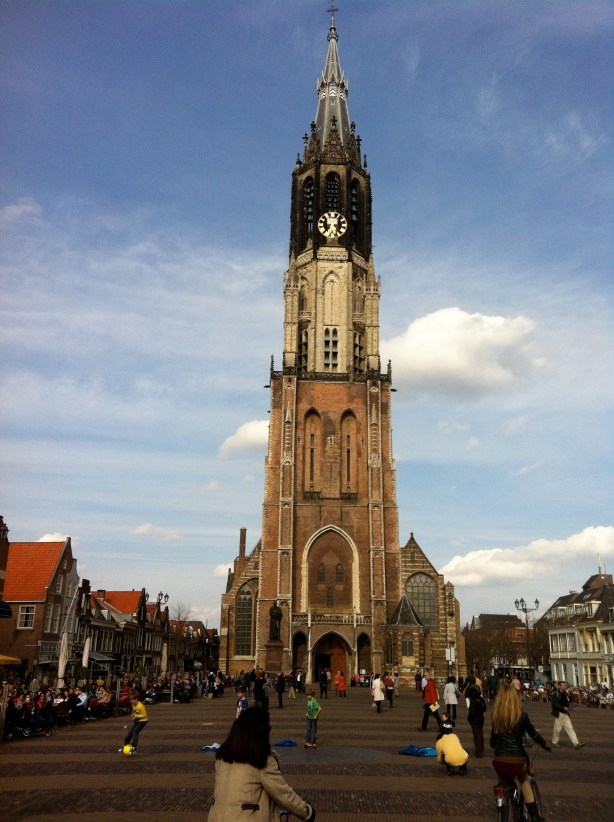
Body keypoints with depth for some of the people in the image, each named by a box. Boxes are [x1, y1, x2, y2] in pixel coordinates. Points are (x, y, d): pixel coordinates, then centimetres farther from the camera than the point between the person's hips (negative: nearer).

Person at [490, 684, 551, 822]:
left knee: (504, 784, 31)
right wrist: (546, 746, 22)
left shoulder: (496, 716, 1)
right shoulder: (521, 715, -9)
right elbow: (534, 734, 2)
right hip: (517, 760, -1)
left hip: (498, 761, 1)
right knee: (524, 780, 30)